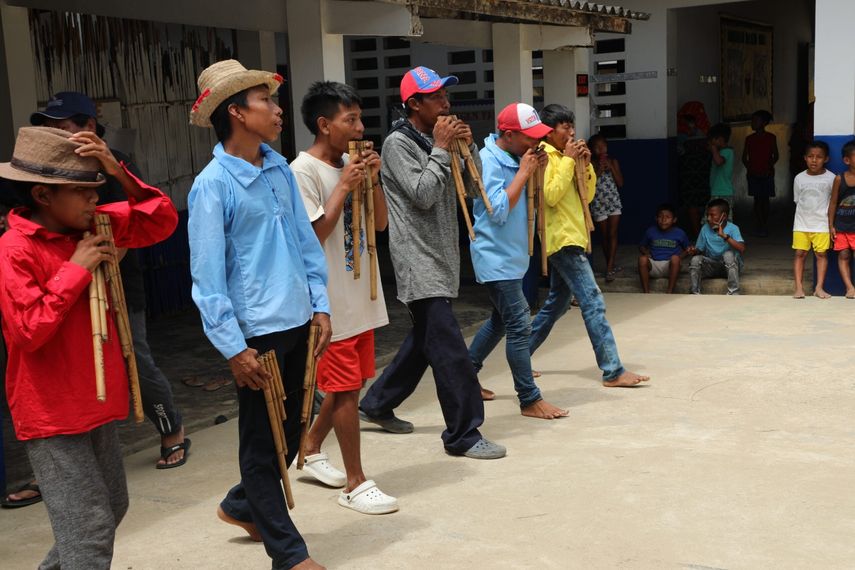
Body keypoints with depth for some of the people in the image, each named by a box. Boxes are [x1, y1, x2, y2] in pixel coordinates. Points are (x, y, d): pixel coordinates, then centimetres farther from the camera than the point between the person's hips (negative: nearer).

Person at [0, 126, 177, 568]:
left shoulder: (93, 226, 3)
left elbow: (162, 222, 2)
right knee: (89, 528, -6)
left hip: (95, 401, 8)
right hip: (51, 413, -8)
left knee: (112, 508, 21)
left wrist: (119, 172, -10)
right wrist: (76, 270, -21)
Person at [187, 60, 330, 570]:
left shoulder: (280, 170, 7)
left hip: (297, 323, 7)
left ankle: (242, 506, 42)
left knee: (289, 432, 19)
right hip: (256, 332, -7)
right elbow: (208, 274, -16)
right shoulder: (213, 185, -14)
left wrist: (320, 305, 7)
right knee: (262, 440, 7)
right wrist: (234, 348, -17)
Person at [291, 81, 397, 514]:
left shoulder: (351, 165, 9)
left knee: (351, 383, 17)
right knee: (347, 388, -2)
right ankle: (355, 483, 9)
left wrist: (372, 181, -2)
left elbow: (380, 224, 11)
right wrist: (344, 188, -17)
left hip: (361, 295, 8)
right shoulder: (303, 171, -13)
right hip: (331, 301, -8)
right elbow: (313, 234, -20)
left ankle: (311, 449, 36)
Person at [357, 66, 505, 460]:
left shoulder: (434, 142, 15)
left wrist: (469, 147, 0)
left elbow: (471, 188, 13)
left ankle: (377, 404, 32)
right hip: (418, 261, -9)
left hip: (441, 257, 9)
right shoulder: (398, 144, -10)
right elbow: (423, 195, -20)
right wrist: (441, 149, -13)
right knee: (449, 349, -10)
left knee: (425, 339, 18)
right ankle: (463, 435, -5)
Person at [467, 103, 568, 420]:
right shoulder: (488, 161, -18)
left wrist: (537, 172, -3)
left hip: (512, 255, 10)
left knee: (501, 320, 19)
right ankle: (530, 400, -1)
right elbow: (498, 210, -25)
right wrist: (523, 172, -20)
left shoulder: (514, 157, 8)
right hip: (497, 258, -10)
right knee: (519, 325, -8)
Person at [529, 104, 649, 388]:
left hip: (571, 238, 10)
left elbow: (588, 195, 14)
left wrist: (586, 164, 0)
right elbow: (551, 195, -22)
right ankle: (612, 371, -14)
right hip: (563, 239, -10)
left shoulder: (564, 157, 17)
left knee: (557, 303, 16)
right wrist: (568, 160, -17)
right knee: (593, 302, -13)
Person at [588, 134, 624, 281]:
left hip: (614, 202, 1)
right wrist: (599, 170, -17)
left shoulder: (613, 161, 2)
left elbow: (620, 183, -1)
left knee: (613, 234, -6)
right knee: (605, 236, 6)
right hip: (598, 204, -1)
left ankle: (609, 268, -10)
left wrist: (611, 168, -12)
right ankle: (611, 266, 18)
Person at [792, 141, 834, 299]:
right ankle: (799, 287, 2)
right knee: (800, 253, -1)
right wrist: (805, 215, 3)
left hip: (822, 224, -1)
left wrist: (831, 225, 1)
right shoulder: (799, 178, 1)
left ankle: (819, 287, 5)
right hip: (802, 223, 1)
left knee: (821, 254, 0)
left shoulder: (831, 178, -4)